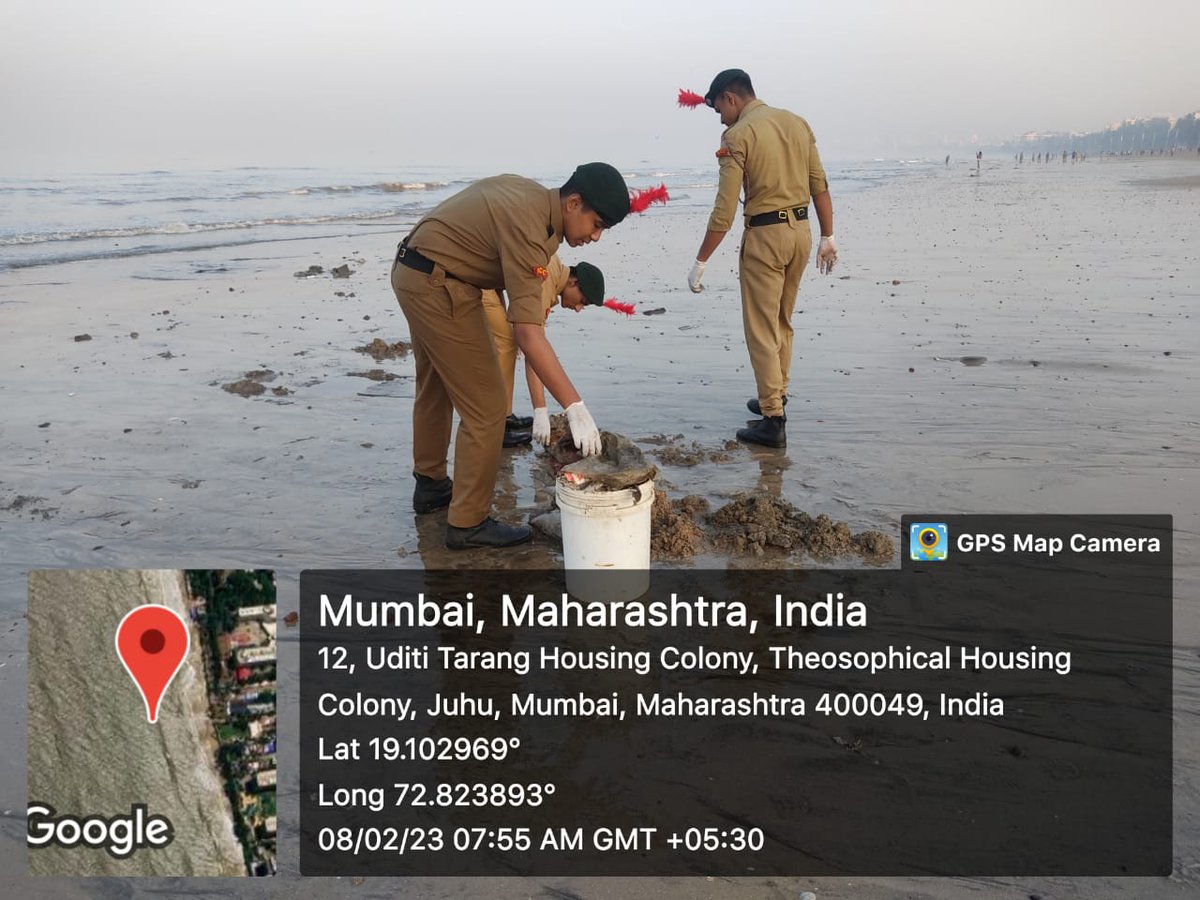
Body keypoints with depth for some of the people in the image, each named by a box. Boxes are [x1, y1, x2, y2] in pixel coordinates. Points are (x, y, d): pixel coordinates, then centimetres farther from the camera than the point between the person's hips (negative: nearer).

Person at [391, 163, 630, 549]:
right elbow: (527, 332, -35)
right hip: (439, 286, -11)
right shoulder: (528, 227, -27)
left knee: (435, 389, 25)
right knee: (485, 407, -6)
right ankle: (468, 523, 3)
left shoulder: (530, 192, 2)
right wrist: (576, 408, -38)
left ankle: (430, 484, 43)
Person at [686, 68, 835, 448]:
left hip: (765, 234, -7)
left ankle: (773, 421, 1)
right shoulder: (797, 122, 9)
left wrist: (700, 263, -9)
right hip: (802, 230, 7)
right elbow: (820, 186, 9)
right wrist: (828, 237, 14)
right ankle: (776, 396, 33)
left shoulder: (737, 136, -11)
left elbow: (724, 211, -14)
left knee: (761, 330, 0)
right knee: (783, 322, 21)